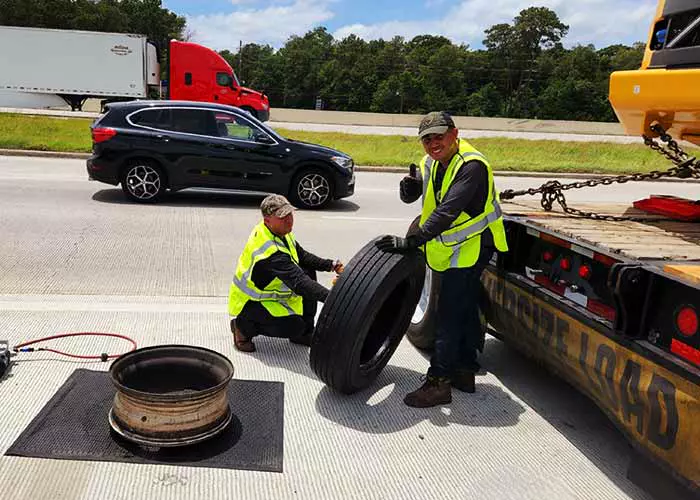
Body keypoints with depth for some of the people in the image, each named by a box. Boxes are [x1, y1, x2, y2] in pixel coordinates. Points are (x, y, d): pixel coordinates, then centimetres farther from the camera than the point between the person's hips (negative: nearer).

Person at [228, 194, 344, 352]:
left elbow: (302, 256, 6)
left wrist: (331, 265, -8)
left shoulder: (279, 231, -5)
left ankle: (305, 333, 9)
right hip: (249, 302, -10)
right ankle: (244, 325, -1)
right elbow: (299, 282, -38)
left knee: (309, 272, 2)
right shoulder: (270, 251, -34)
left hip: (267, 290, 10)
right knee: (295, 326, -24)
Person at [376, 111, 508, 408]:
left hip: (472, 246, -9)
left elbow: (447, 211, -33)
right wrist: (409, 184, -21)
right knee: (465, 308, 17)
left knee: (449, 314, -11)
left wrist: (411, 242, -35)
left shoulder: (471, 166, -25)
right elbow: (408, 197, 3)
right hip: (453, 247, 9)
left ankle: (439, 383, -5)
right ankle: (465, 371, 30)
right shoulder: (431, 163, 3)